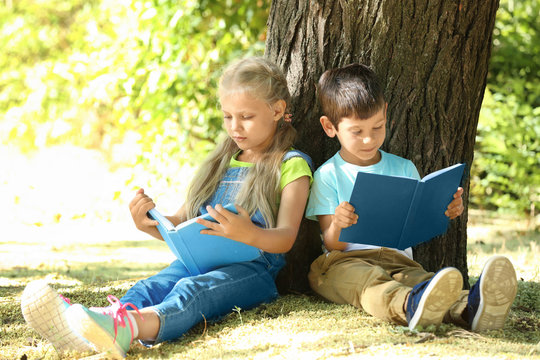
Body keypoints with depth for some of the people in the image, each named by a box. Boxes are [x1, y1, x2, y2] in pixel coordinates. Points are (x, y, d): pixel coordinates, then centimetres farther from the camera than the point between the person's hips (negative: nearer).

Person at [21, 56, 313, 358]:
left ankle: (124, 327, -69)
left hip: (253, 267, -6)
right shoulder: (220, 164, 27)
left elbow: (285, 239, -5)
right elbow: (180, 225, 26)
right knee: (154, 285, -28)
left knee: (192, 289, -38)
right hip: (199, 260, 6)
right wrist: (150, 224, 2)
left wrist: (250, 234, -29)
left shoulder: (291, 166, 7)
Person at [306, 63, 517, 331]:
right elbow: (333, 245, 0)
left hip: (398, 263, 3)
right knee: (368, 280, -39)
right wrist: (337, 226, -24)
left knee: (420, 278, -34)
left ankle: (468, 308, -67)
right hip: (345, 262, -2)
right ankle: (410, 305, -73)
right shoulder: (327, 176, 7)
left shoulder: (403, 169, 18)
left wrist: (443, 213, -5)